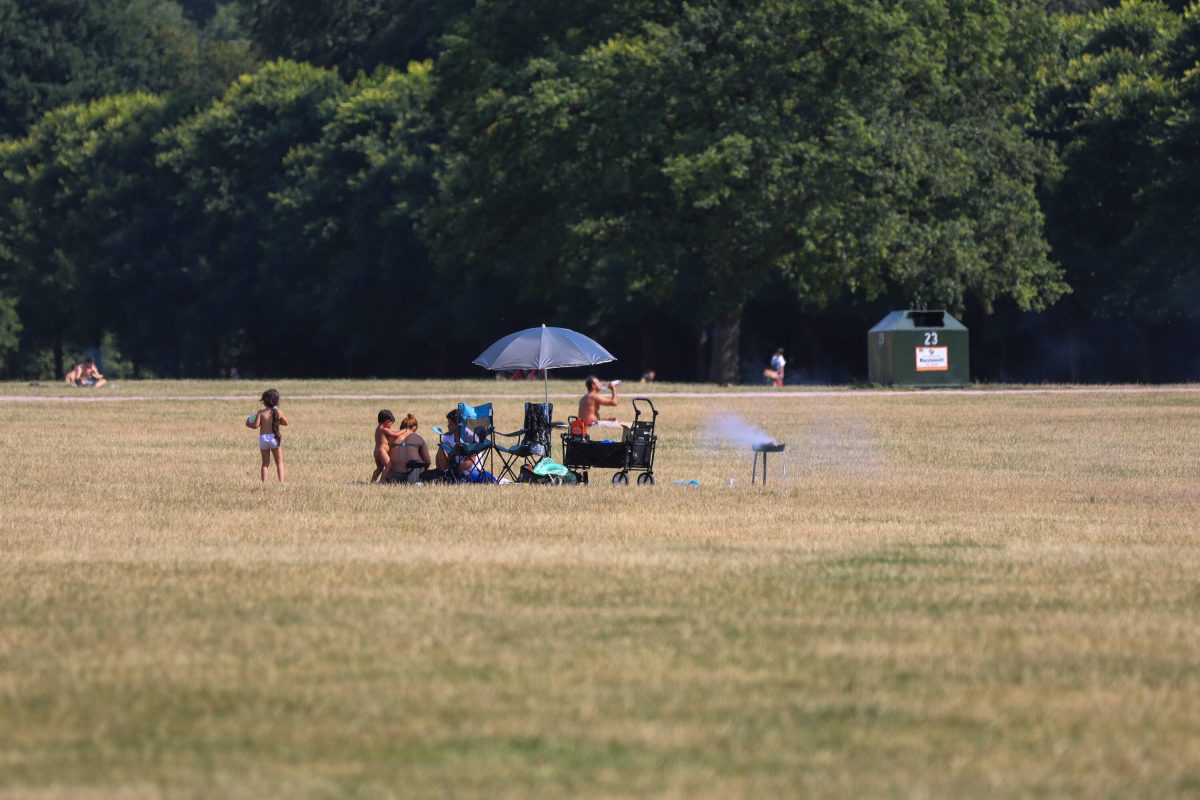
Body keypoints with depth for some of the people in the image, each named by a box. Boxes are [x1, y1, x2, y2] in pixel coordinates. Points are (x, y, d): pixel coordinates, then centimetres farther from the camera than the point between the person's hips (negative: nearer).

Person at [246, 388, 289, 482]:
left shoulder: (261, 412, -6)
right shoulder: (278, 412, -1)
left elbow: (256, 425, -11)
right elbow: (286, 423, 13)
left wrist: (249, 424, 10)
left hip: (263, 438, 0)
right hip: (274, 438, 0)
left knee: (265, 463, 11)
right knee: (279, 462, 9)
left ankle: (264, 482, 5)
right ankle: (281, 481, -1)